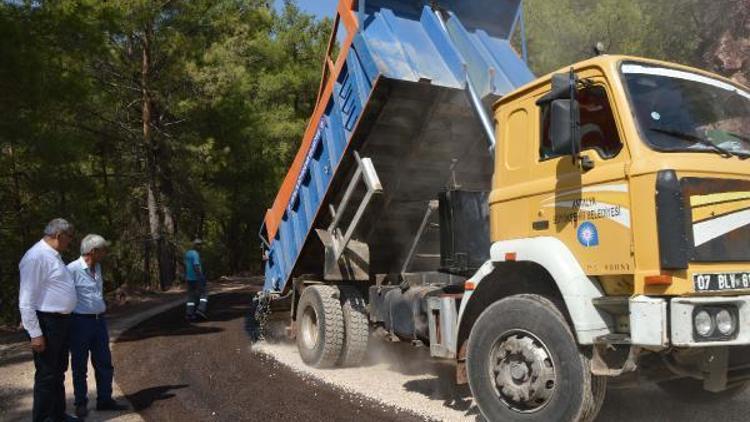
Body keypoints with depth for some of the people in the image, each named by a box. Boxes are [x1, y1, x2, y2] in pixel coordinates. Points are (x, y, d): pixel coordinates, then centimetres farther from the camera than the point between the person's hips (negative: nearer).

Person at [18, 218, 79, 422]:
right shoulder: (36, 256, -18)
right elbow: (26, 301, -20)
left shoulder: (54, 255, 12)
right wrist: (35, 334, -20)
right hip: (47, 323, -10)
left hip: (61, 321, 10)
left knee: (59, 373, 20)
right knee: (46, 376, 1)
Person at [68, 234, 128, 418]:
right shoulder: (73, 269, -16)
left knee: (104, 363, 11)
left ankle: (105, 400, 22)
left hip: (99, 320, 7)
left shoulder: (97, 267, 9)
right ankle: (81, 403, 20)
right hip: (80, 322, -7)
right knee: (80, 365, 7)